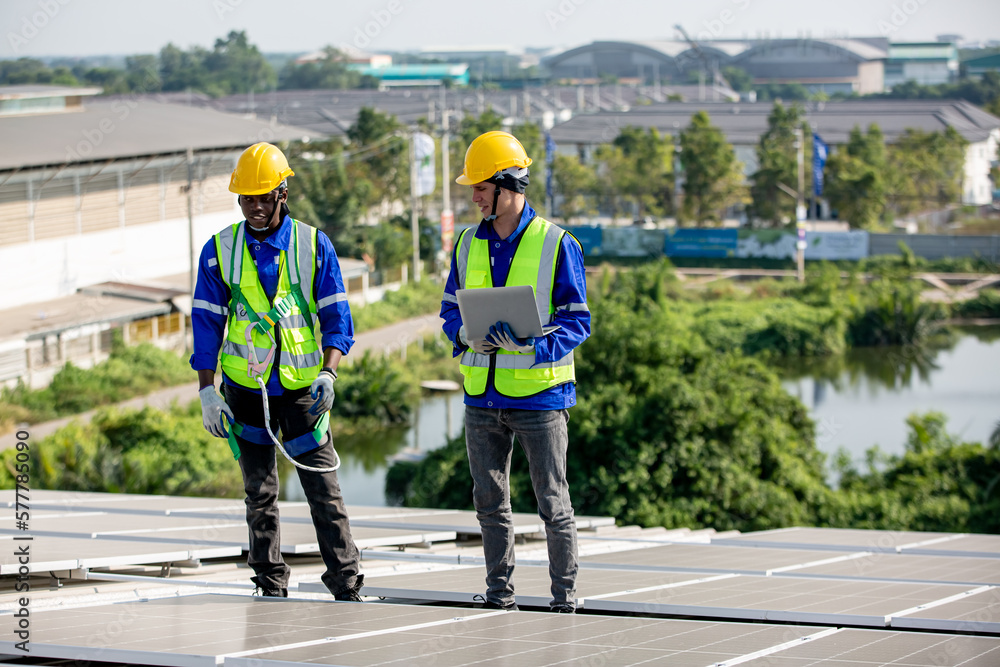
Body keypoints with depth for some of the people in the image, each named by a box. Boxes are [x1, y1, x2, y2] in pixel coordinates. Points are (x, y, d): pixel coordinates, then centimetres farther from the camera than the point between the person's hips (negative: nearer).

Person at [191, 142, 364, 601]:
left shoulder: (314, 246, -1)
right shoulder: (219, 251, 2)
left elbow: (336, 319, -1)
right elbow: (206, 324, 4)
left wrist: (328, 373, -17)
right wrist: (207, 391, -3)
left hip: (302, 389, -1)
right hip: (245, 390, 1)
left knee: (324, 491, -6)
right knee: (259, 493, 6)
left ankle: (347, 588, -3)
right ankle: (270, 589, 15)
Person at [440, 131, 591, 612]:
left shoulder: (557, 245, -5)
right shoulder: (469, 244, 10)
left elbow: (577, 322, -6)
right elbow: (451, 310, 14)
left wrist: (531, 344, -23)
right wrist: (467, 334, -10)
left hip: (539, 392, -5)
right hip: (482, 394, 5)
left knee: (553, 503, 0)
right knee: (490, 501, 10)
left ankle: (565, 596, 9)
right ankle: (500, 594, 19)